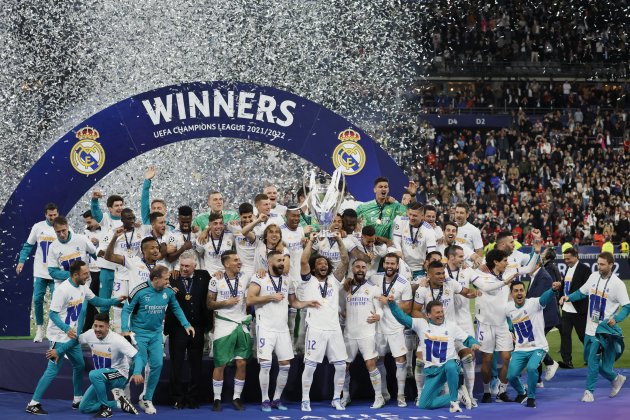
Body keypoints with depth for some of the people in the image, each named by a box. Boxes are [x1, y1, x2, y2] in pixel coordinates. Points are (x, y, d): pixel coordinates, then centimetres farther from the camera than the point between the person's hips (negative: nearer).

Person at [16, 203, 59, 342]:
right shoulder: (38, 227, 2)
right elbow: (28, 245, 9)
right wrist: (21, 261, 0)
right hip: (40, 272, 2)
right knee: (37, 299, 0)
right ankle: (39, 329, 13)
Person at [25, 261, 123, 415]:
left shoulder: (82, 288, 3)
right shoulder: (63, 289, -22)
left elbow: (96, 301, 18)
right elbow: (53, 314, -21)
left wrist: (115, 300, 6)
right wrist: (67, 329, -34)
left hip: (72, 336, 9)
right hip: (59, 337, -9)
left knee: (79, 366, 15)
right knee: (53, 370, -11)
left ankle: (78, 400, 29)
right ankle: (33, 404, -8)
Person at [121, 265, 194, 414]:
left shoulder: (168, 292, -5)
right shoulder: (140, 291, -18)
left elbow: (176, 308, 11)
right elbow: (126, 309, -10)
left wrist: (186, 324, 7)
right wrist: (125, 329, -18)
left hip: (156, 333, 4)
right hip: (139, 333, -4)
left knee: (157, 365, -1)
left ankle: (147, 399, 13)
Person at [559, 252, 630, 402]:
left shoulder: (617, 284, -12)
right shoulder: (593, 277, 4)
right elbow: (581, 293, 18)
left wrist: (616, 319, -27)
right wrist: (568, 297, 0)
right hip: (590, 328, 7)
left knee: (593, 360, -11)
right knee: (589, 359, 14)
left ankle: (589, 391, 2)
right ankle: (616, 378, 32)